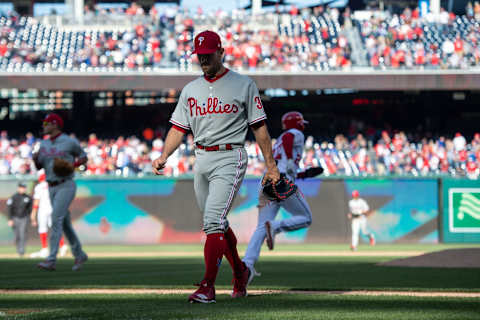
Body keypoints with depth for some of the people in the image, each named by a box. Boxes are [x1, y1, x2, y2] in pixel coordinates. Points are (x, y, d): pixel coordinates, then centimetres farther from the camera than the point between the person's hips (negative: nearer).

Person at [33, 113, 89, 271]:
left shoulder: (70, 142, -8)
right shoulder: (44, 144, 10)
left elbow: (83, 157, 4)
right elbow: (39, 166, 13)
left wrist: (72, 165, -15)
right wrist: (35, 158, -9)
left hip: (66, 186, -7)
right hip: (52, 188, 7)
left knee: (56, 219, -17)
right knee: (65, 223, 12)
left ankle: (51, 261, -21)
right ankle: (79, 255, 28)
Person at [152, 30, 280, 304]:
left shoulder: (244, 85, 1)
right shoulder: (191, 90, 14)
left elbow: (259, 126, 1)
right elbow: (179, 128, 11)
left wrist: (271, 165, -3)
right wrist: (164, 156, -6)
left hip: (230, 159, -6)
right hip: (202, 161, 6)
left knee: (213, 220, -19)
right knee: (217, 222, 13)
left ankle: (208, 286, -21)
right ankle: (240, 271, 34)